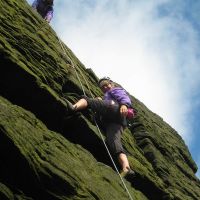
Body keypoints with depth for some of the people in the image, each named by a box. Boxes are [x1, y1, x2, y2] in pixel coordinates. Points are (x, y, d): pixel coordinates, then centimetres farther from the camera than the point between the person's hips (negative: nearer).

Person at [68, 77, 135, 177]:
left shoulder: (116, 90, 27)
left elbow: (124, 97, 4)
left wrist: (124, 104, -17)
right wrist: (100, 102, 30)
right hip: (117, 122, 7)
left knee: (86, 100, -7)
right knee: (114, 144, -17)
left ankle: (74, 107, -41)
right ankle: (126, 168, -37)